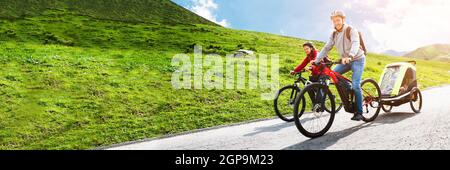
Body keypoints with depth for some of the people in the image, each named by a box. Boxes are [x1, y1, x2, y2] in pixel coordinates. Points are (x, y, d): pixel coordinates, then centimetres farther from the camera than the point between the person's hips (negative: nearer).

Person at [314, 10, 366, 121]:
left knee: (355, 85, -18)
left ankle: (359, 113, -9)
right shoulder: (334, 34, 3)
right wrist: (316, 61, -9)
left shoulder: (351, 30, -16)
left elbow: (355, 44, -33)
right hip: (345, 61, 6)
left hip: (357, 59, -6)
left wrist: (350, 56, -52)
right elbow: (326, 48, 2)